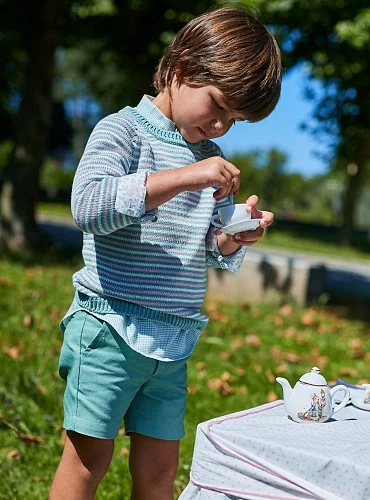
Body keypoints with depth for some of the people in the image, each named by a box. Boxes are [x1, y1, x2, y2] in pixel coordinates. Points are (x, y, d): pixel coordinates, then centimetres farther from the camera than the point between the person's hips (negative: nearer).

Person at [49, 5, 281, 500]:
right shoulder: (122, 129, -6)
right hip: (110, 328, -6)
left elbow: (217, 254, 17)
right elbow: (88, 205, -24)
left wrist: (236, 238, -6)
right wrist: (183, 177, -29)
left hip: (174, 342, 6)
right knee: (89, 458, 2)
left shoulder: (211, 159, 15)